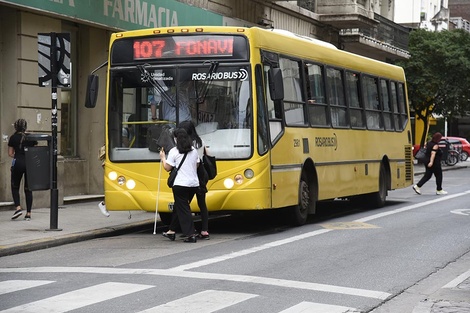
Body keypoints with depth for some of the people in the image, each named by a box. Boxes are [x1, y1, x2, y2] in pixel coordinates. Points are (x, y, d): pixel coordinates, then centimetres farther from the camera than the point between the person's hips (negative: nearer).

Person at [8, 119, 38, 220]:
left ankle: (18, 207, -10)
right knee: (28, 189, 8)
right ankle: (28, 213, 6)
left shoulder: (13, 138, -1)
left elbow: (10, 153, 1)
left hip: (18, 163, -2)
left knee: (15, 187, 11)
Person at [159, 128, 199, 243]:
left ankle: (191, 234, -9)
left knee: (183, 209, -1)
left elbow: (167, 168, -6)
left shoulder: (174, 151, -9)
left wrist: (163, 158, 10)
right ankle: (171, 231, 28)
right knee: (178, 207, 20)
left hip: (180, 184, -6)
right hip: (194, 184, 6)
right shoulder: (194, 151, 8)